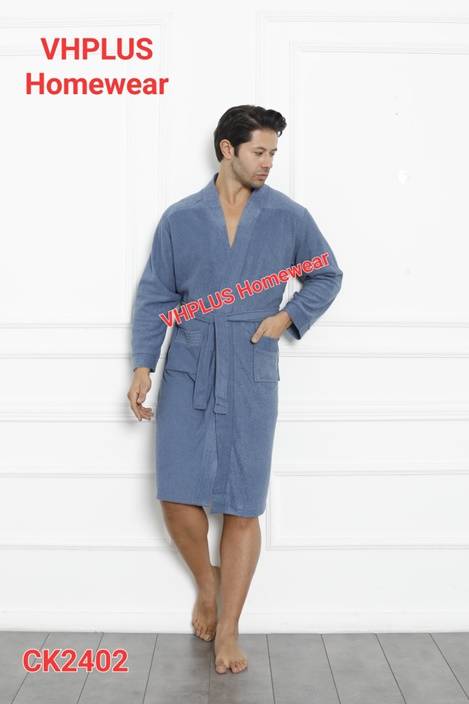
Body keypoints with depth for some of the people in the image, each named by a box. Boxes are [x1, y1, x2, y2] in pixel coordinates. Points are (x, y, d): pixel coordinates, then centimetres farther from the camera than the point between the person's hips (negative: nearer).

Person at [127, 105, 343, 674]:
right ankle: (206, 584, 26)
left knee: (243, 507, 0)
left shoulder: (289, 217, 3)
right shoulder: (180, 218, 4)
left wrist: (288, 318, -2)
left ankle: (227, 632, 14)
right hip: (187, 375, 1)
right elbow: (154, 296, 5)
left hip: (251, 380, 0)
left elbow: (327, 276, 14)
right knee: (177, 495, -5)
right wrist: (142, 366, -6)